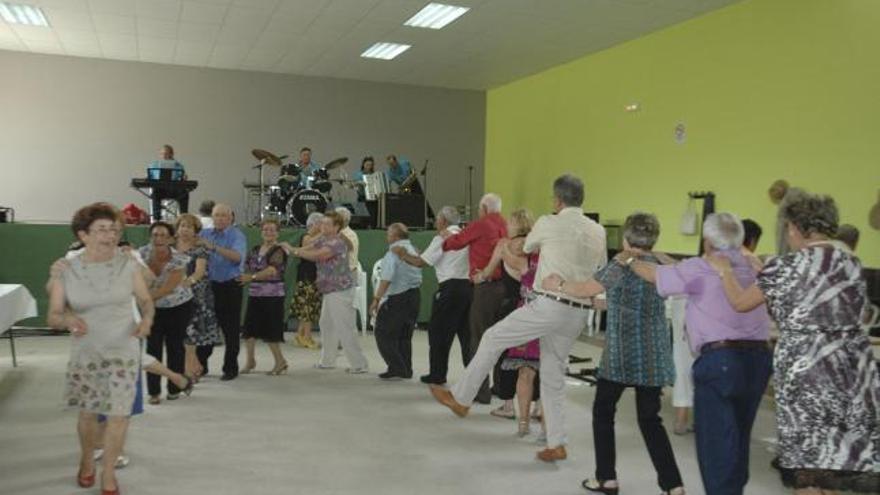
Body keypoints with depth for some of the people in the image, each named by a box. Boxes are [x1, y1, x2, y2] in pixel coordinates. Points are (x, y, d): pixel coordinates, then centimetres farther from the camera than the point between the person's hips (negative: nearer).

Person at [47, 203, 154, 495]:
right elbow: (52, 317, -6)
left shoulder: (127, 264, -8)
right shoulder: (66, 271, -9)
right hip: (85, 354, 0)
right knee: (88, 414, 13)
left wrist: (147, 319, -18)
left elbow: (146, 300, 3)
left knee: (119, 415, -1)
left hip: (123, 351, 0)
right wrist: (68, 320, -28)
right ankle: (87, 461, 43)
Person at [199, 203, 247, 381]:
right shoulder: (205, 233, 8)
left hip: (230, 286, -4)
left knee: (230, 329, 4)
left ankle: (230, 368, 16)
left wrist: (214, 247, -33)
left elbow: (238, 257, -25)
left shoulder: (236, 235, -8)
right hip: (209, 285, 4)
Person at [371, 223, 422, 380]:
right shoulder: (414, 251, 10)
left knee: (384, 334, 2)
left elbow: (386, 279, -23)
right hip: (414, 295, 8)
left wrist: (377, 299, -21)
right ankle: (406, 370, 20)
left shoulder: (393, 252, -15)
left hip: (396, 298, -8)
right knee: (405, 336, 17)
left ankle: (396, 369, -2)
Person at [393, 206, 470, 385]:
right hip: (468, 285, 7)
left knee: (439, 331, 5)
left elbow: (420, 262, -6)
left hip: (450, 288, -6)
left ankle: (437, 374, 10)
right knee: (466, 332, 12)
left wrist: (402, 254, 9)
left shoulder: (442, 238, -6)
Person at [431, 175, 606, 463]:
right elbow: (601, 269, 21)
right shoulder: (598, 231, 9)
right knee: (554, 373, 16)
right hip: (579, 312, 6)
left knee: (493, 339, 9)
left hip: (550, 305, -6)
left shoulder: (549, 224, -6)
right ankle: (556, 444, 18)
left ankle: (460, 399, 19)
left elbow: (528, 247, 14)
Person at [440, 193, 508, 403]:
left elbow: (455, 242, 5)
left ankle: (480, 391, 4)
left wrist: (447, 237, 28)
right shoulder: (507, 227, 8)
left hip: (485, 286, -6)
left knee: (480, 338, 2)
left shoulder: (480, 225, -6)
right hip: (505, 284, 6)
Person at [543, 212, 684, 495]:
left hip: (622, 353, -5)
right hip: (654, 355, 6)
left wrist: (558, 285, 0)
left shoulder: (622, 266, -10)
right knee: (650, 419, 11)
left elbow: (585, 289, -16)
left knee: (603, 412, 12)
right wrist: (604, 301, 29)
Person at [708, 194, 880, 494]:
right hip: (852, 368, 6)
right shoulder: (851, 261, 9)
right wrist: (761, 274, 23)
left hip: (806, 369, -6)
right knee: (834, 454, 14)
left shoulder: (790, 265, -10)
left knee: (806, 456, 5)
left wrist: (725, 271, 16)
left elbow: (741, 302, -2)